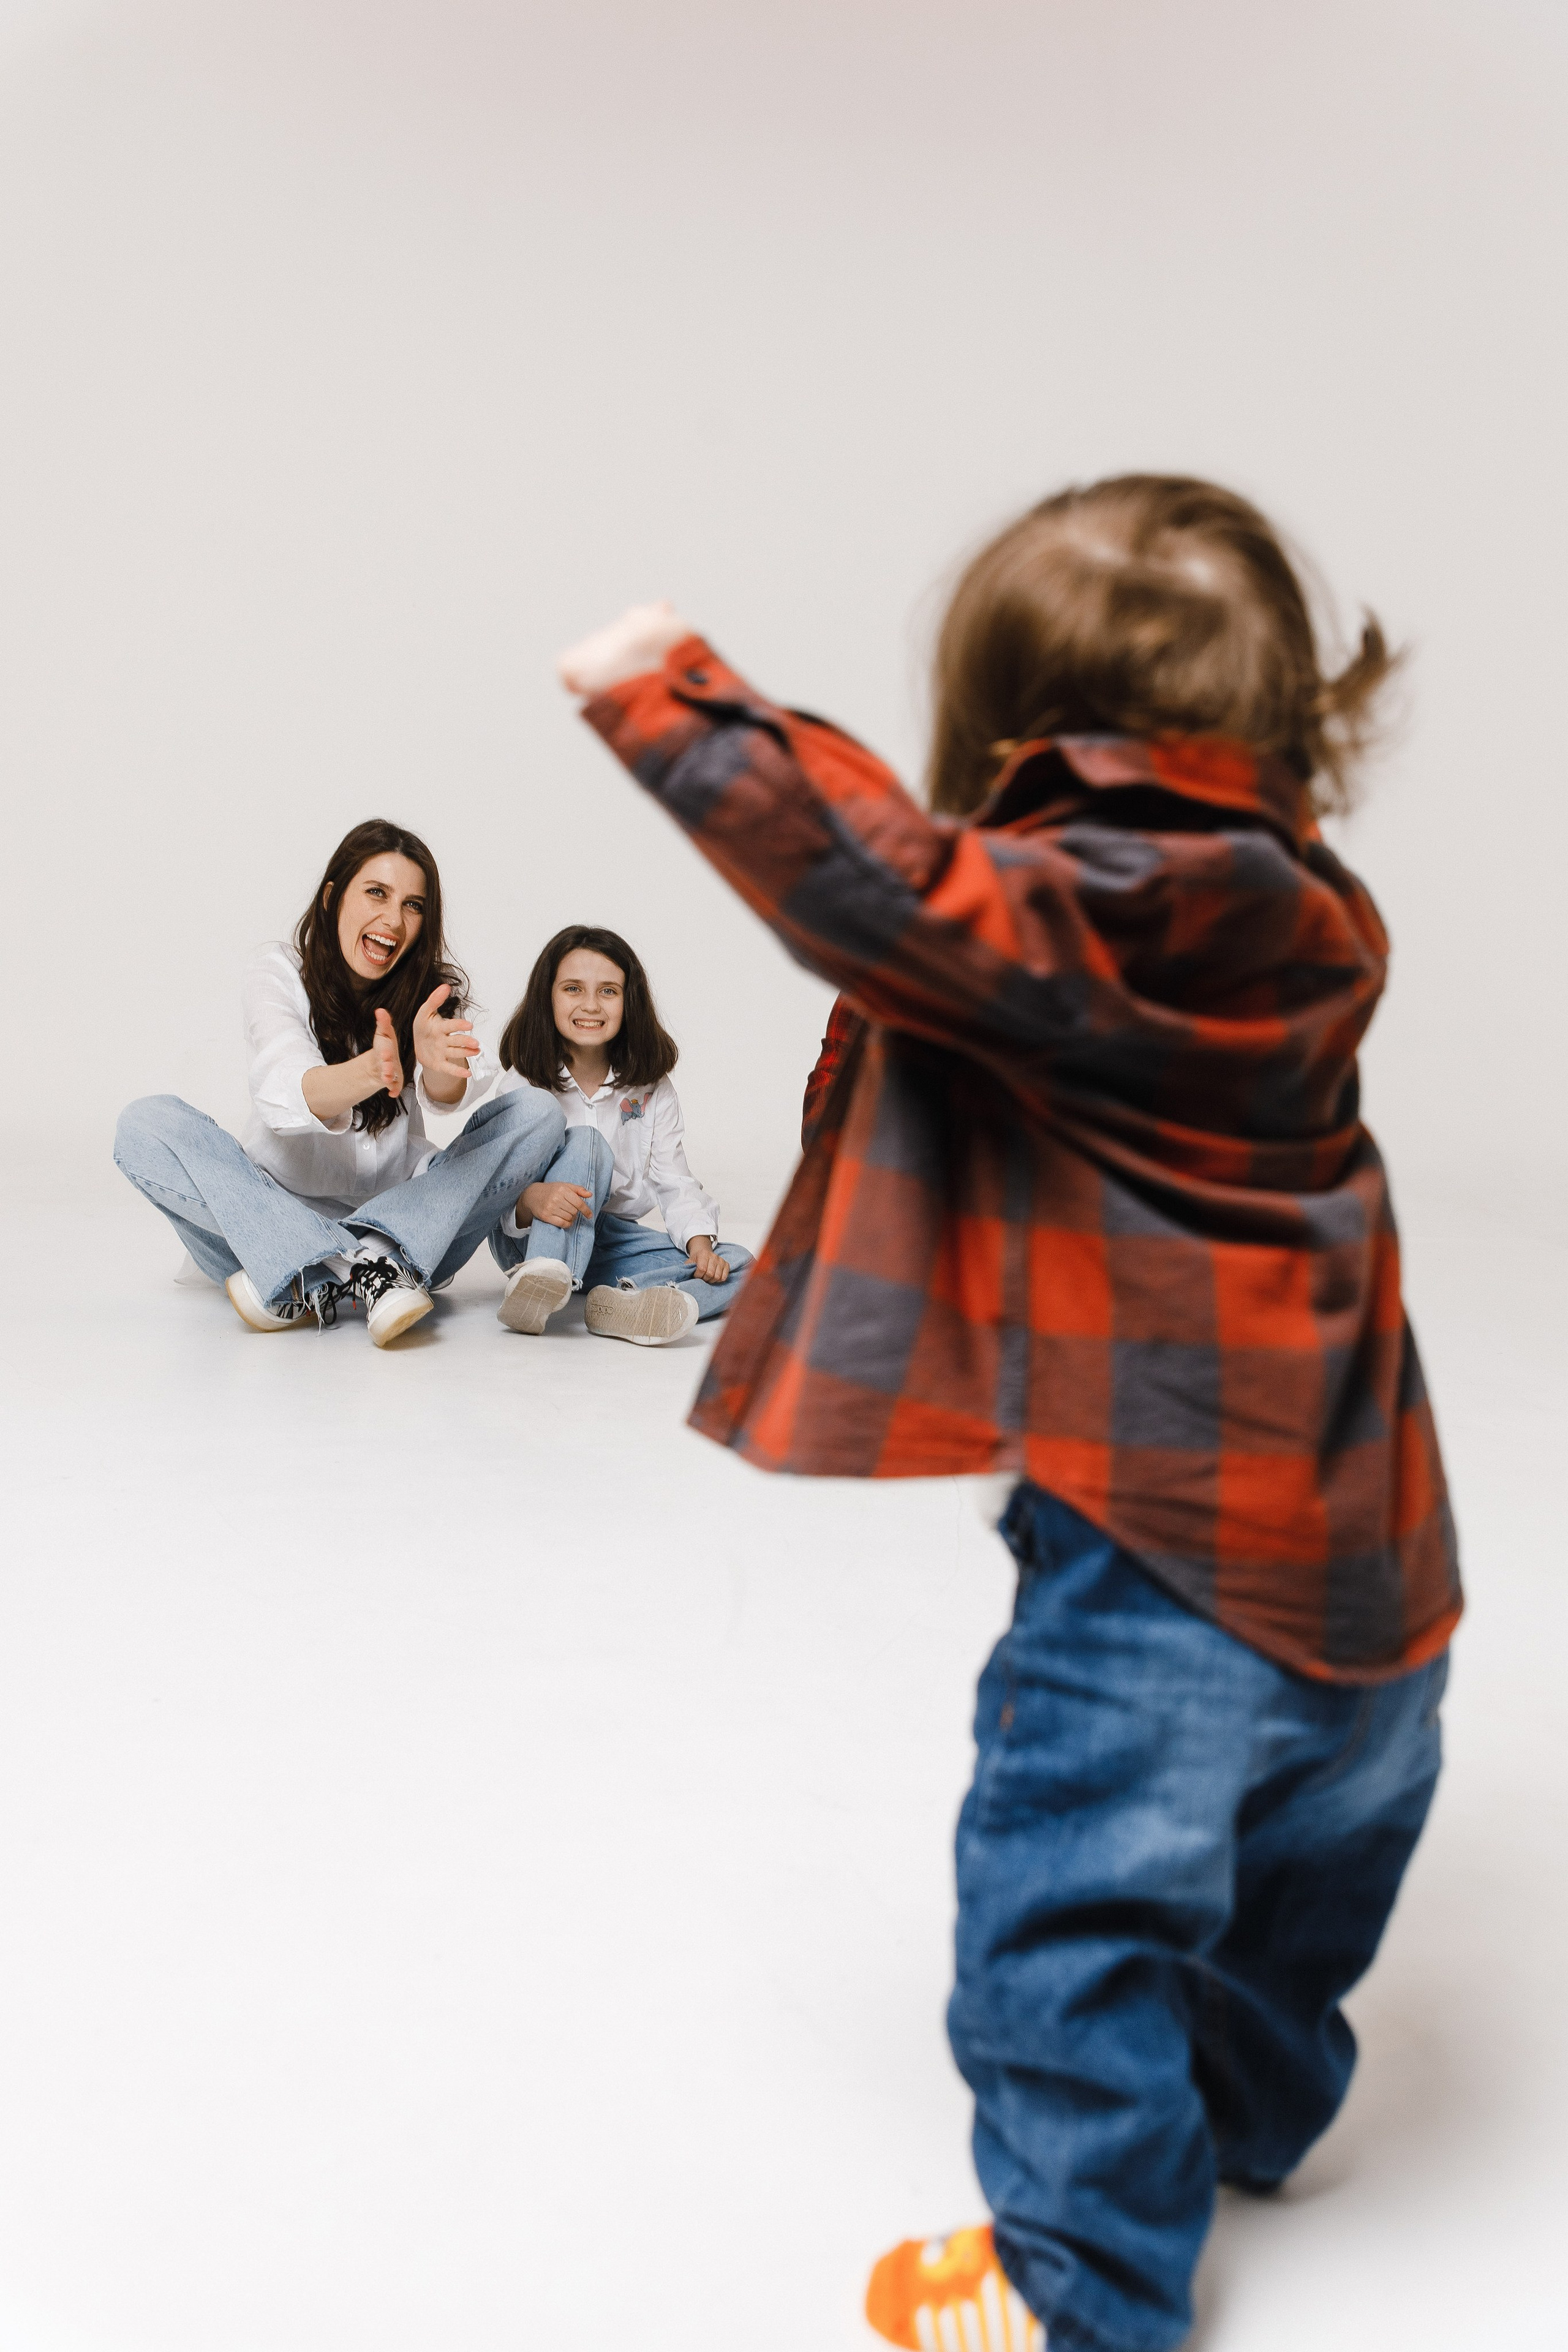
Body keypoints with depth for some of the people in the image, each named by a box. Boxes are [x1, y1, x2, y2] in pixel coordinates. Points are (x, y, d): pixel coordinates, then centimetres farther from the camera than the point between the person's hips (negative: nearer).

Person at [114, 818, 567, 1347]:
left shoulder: (433, 983, 1)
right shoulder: (278, 971, -5)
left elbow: (451, 1093, -20)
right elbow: (286, 1095, -25)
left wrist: (438, 1063, -46)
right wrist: (367, 1073, -47)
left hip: (400, 1218, 1)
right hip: (279, 1215, -1)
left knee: (538, 1114, -17)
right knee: (147, 1124, -23)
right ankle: (357, 1267, -36)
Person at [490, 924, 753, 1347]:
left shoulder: (651, 1087, 3)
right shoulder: (524, 1081, -7)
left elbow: (673, 1181, 1)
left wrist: (699, 1239, -19)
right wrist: (530, 1199, -41)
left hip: (609, 1240, 5)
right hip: (527, 1236, -4)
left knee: (739, 1267, -17)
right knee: (585, 1142, -31)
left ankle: (623, 1304, -48)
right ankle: (542, 1278, -54)